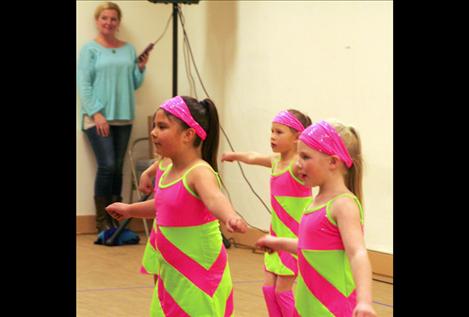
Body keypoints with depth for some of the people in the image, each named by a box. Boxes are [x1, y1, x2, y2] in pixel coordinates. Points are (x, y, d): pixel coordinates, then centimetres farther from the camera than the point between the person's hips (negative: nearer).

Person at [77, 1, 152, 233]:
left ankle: (114, 219, 10)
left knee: (118, 168, 4)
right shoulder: (90, 49, 0)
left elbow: (134, 84, 17)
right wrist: (97, 113, -14)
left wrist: (141, 68, -2)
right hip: (98, 118, -4)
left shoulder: (129, 49, 13)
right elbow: (83, 85, -6)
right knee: (107, 166, -11)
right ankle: (102, 221, -3)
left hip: (123, 118, 4)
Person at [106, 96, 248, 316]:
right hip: (172, 274, 8)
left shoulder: (200, 173, -19)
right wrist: (130, 210, 43)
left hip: (200, 276, -8)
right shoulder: (170, 172, 6)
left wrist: (230, 218, -64)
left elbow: (214, 199, -41)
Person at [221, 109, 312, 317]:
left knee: (283, 291, -3)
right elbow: (253, 158, 21)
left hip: (295, 239, -8)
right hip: (277, 237, 8)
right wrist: (234, 155, 38)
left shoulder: (298, 165, -19)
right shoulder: (276, 161, 5)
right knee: (268, 288, 9)